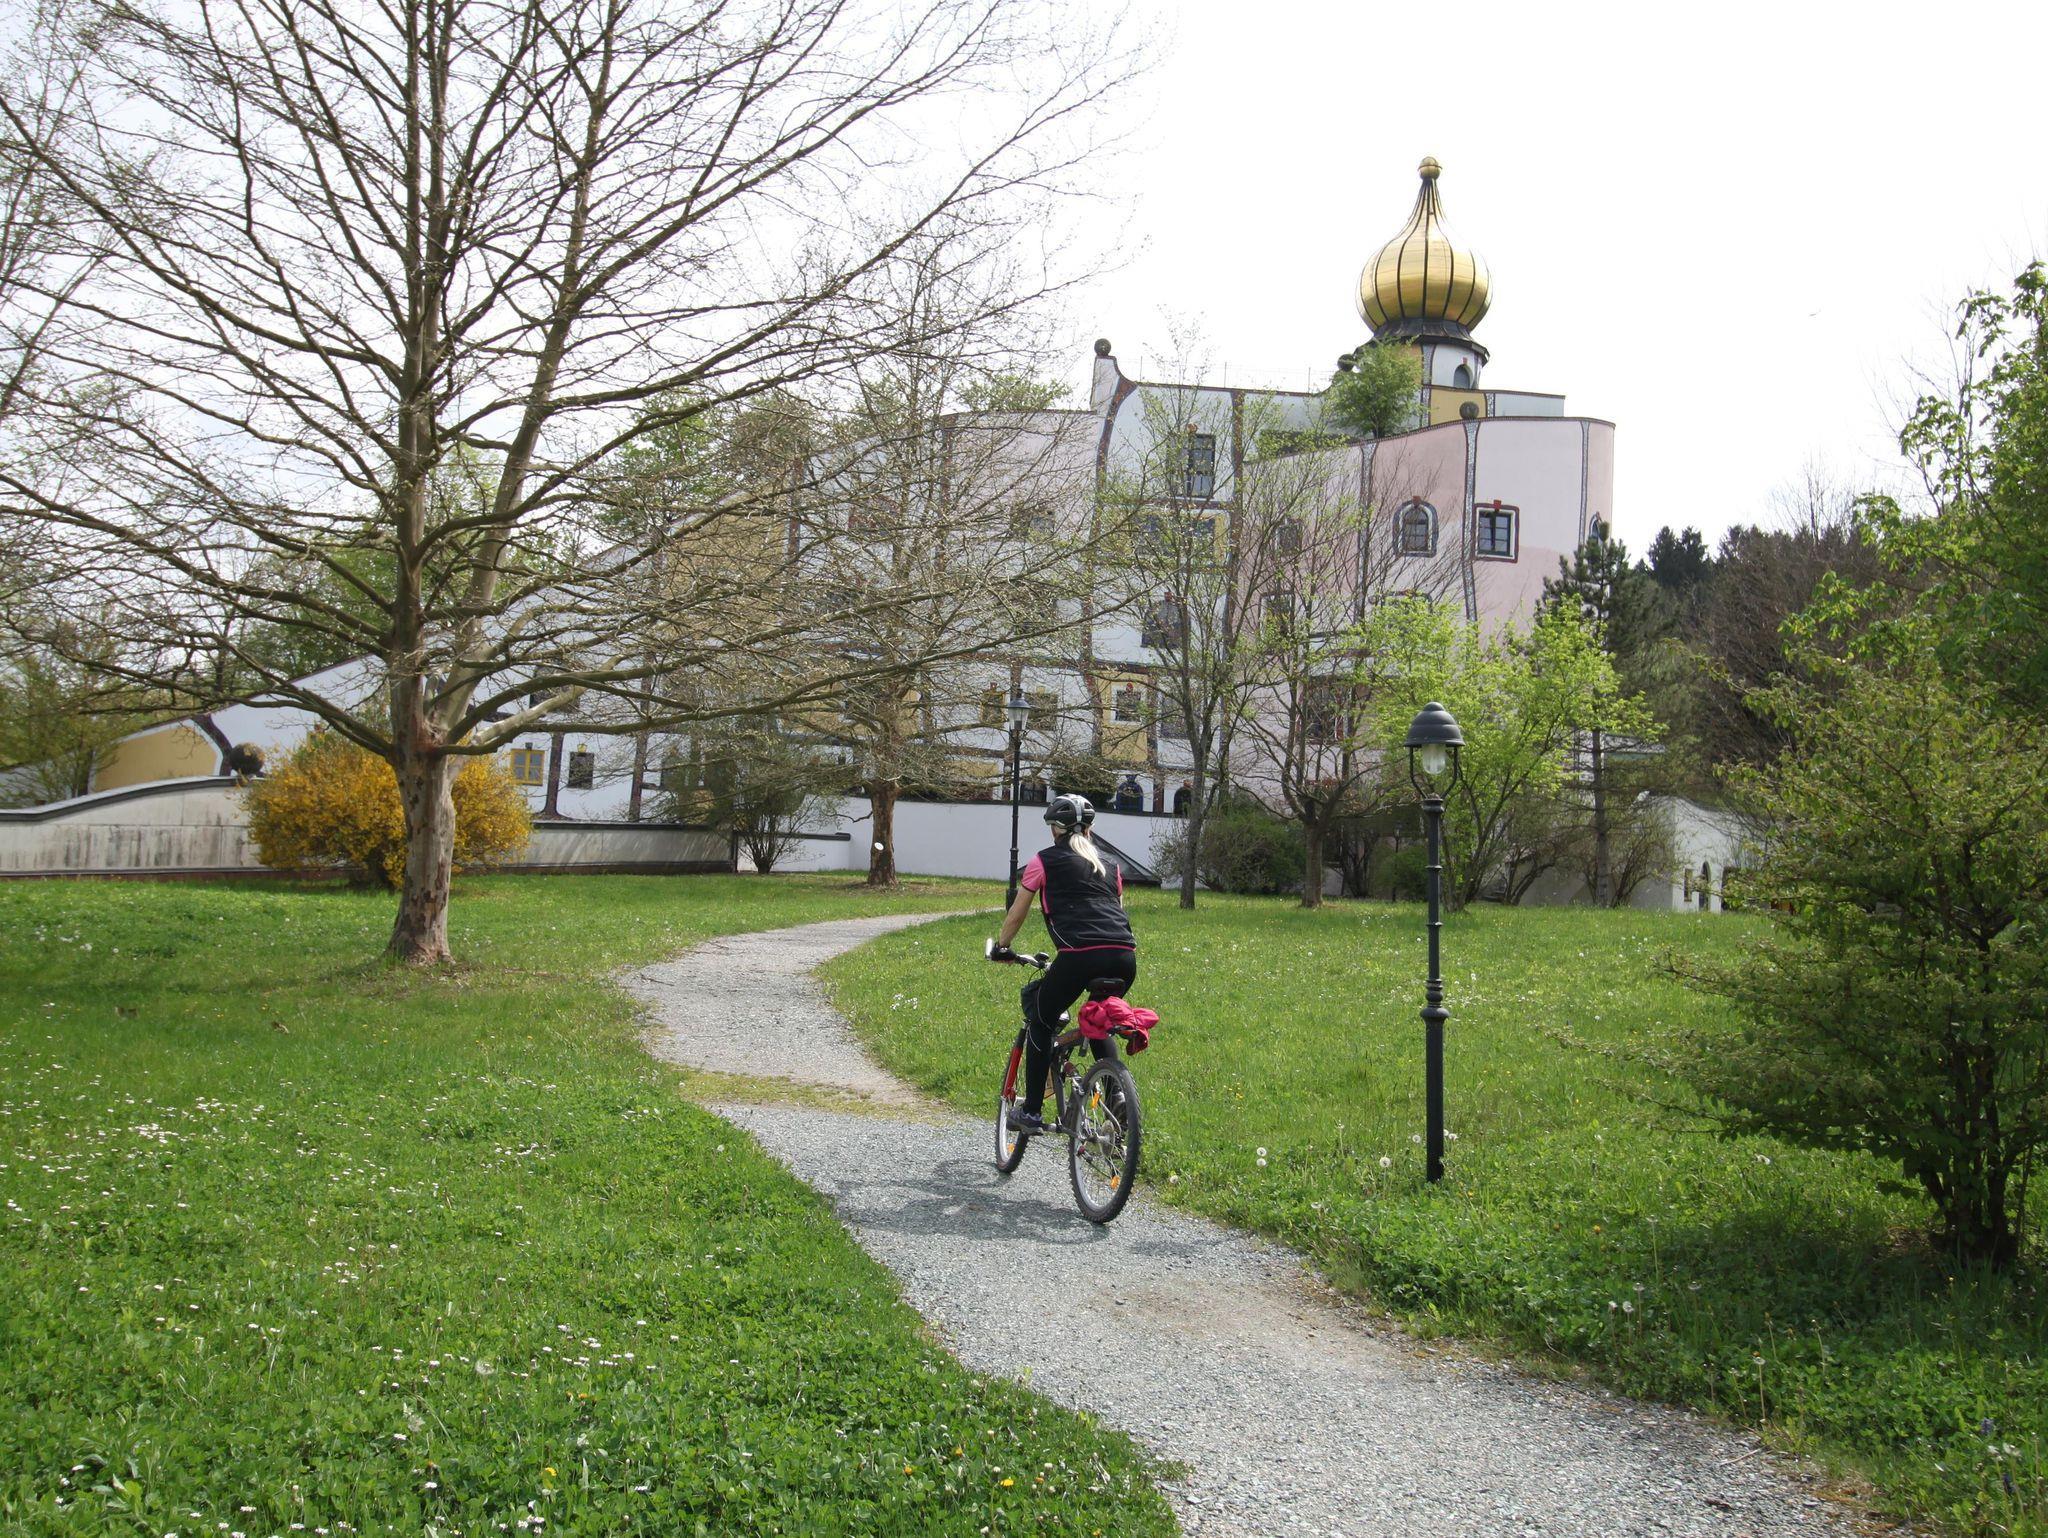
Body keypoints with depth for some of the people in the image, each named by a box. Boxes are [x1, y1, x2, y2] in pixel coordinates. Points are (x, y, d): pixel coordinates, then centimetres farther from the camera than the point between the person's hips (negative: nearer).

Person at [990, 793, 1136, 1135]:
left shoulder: (1045, 861, 13)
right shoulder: (1110, 865, 26)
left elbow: (1017, 914, 21)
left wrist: (1001, 947, 38)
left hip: (1080, 955, -5)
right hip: (1125, 957, 5)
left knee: (1041, 1023, 16)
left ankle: (1031, 1113, 15)